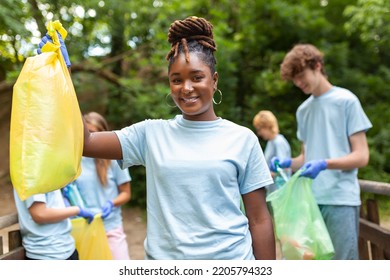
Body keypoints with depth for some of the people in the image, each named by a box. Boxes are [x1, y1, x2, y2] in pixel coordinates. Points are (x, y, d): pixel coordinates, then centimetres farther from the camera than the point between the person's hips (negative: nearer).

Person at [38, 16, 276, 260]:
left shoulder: (242, 139, -4)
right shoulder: (151, 133, 0)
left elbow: (259, 219, -3)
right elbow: (84, 142, -9)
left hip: (229, 256, -1)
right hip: (163, 256, 2)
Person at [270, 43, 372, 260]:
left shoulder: (346, 101, -2)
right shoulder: (303, 110, 14)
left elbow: (361, 156, -5)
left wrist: (324, 164, -21)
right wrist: (288, 162, -3)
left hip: (340, 200, -5)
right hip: (310, 199, 5)